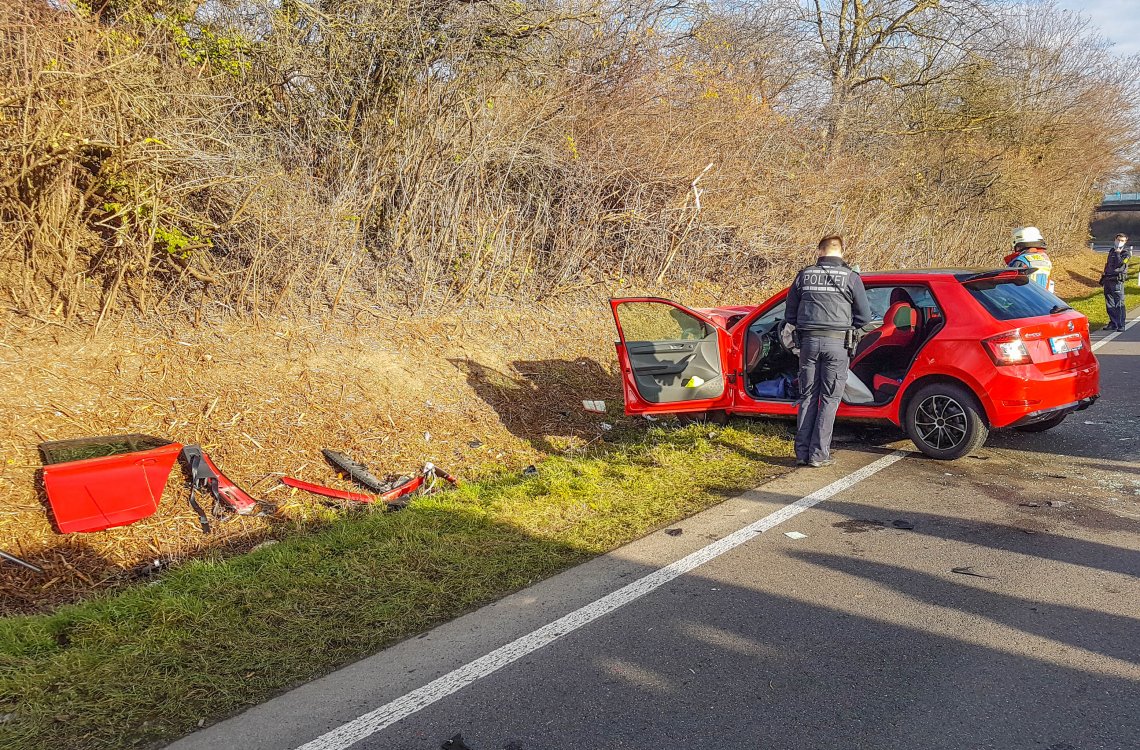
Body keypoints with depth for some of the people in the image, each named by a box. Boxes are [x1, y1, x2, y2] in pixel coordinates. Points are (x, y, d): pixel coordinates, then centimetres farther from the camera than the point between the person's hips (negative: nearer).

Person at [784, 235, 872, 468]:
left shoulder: (804, 275, 6)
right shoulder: (850, 277, -1)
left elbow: (790, 315, 11)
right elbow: (864, 316, 0)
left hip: (809, 341, 3)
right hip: (837, 344, -2)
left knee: (807, 397, 11)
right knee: (830, 399, 5)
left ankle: (802, 453, 11)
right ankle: (818, 454, 4)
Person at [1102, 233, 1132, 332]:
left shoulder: (1126, 252, -2)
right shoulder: (1112, 251, 18)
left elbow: (1119, 263, -18)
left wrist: (1118, 253, -10)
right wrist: (1103, 277, 22)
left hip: (1117, 281, -7)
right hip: (1108, 280, 7)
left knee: (1119, 304, -8)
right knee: (1109, 304, 10)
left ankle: (1120, 326, -5)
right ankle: (1113, 324, 18)